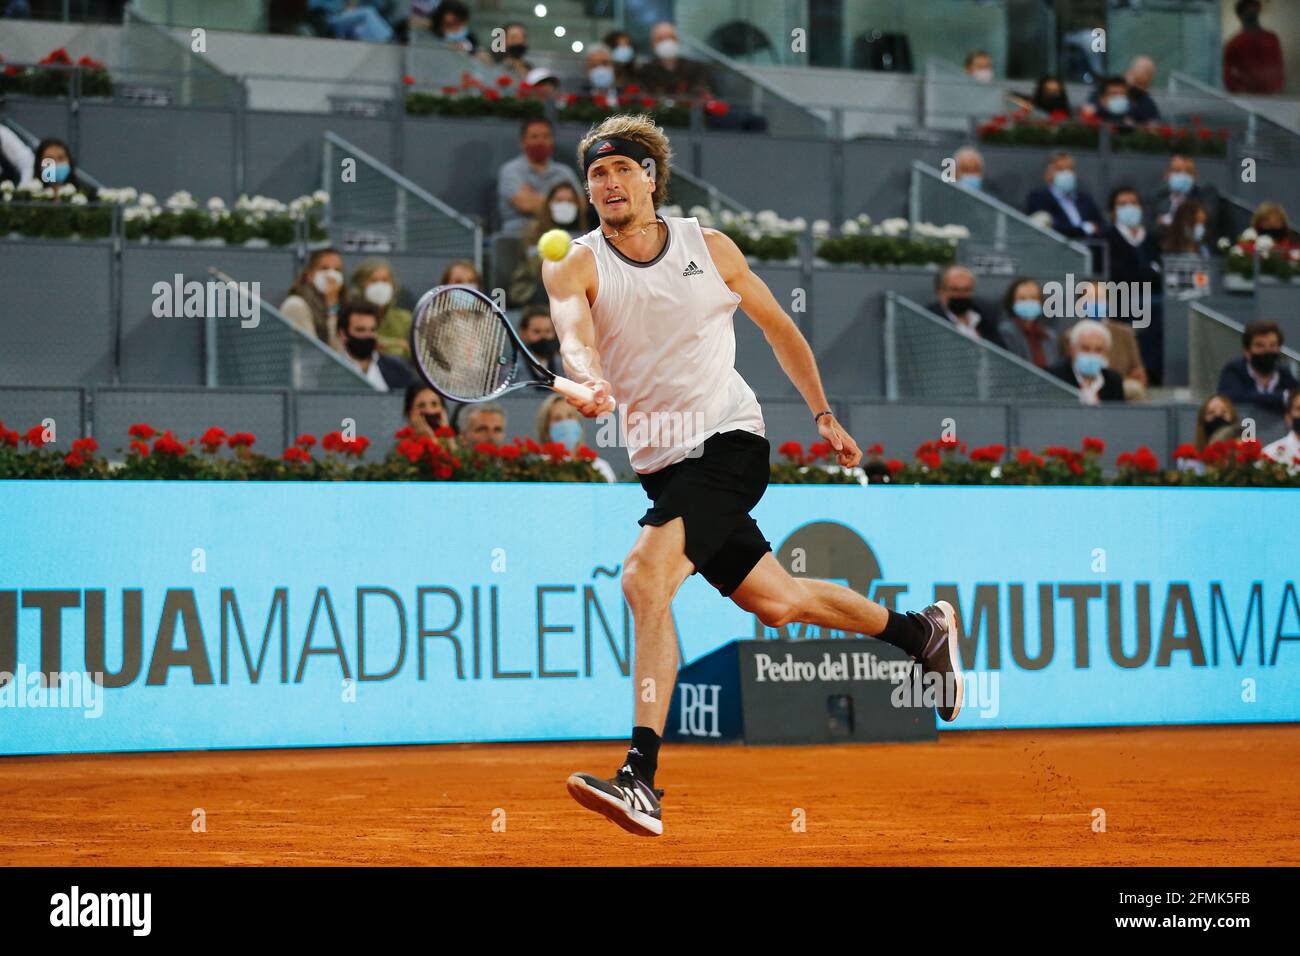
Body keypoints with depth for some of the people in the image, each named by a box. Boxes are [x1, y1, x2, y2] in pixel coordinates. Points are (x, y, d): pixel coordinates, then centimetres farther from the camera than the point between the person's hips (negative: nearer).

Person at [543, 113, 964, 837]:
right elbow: (573, 335, -23)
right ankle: (924, 632, 39)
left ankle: (642, 779, -29)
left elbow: (779, 327, 15)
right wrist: (592, 384, -45)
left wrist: (823, 413, 16)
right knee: (777, 602, 12)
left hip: (729, 439, -4)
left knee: (645, 577, -25)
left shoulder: (712, 250, 0)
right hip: (661, 466, 4)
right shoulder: (576, 266, -1)